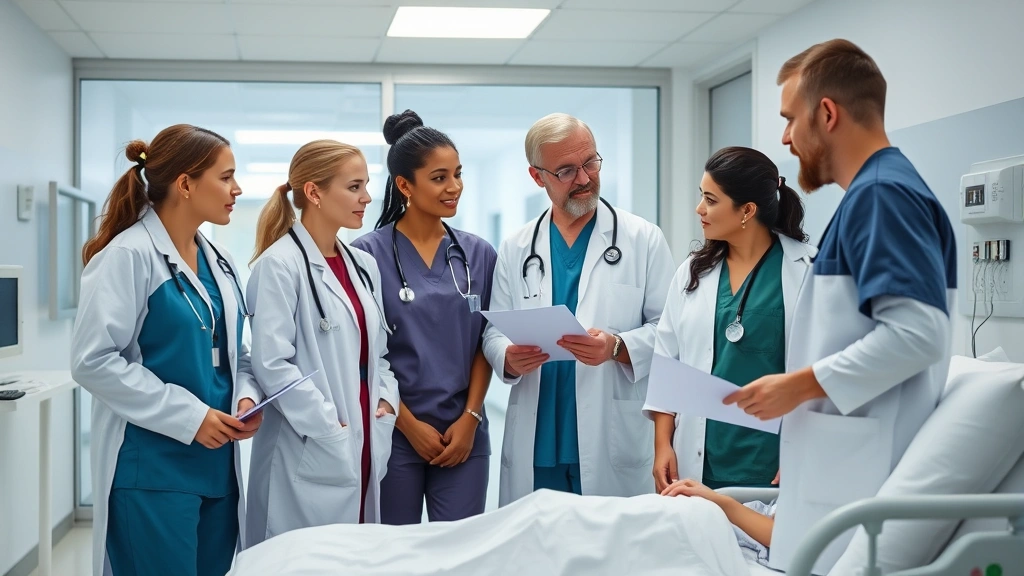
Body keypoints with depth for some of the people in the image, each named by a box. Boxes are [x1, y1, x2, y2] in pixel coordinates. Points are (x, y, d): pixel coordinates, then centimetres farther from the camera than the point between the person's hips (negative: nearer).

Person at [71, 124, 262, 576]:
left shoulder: (218, 262, 11)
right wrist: (187, 416, -19)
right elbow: (93, 361, -18)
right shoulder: (127, 255, -13)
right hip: (153, 467, -7)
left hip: (218, 464, 8)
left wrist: (246, 397, -2)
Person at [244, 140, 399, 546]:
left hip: (365, 452, 7)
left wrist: (386, 400, 2)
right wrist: (332, 431, -16)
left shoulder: (363, 266, 13)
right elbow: (272, 364, -16)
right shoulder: (279, 265, -10)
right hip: (311, 458, -7)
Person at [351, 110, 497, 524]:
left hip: (463, 433, 3)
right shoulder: (369, 254, -5)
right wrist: (410, 424, -8)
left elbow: (485, 343, 7)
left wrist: (470, 418, -4)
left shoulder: (478, 255, 6)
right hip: (394, 433, -3)